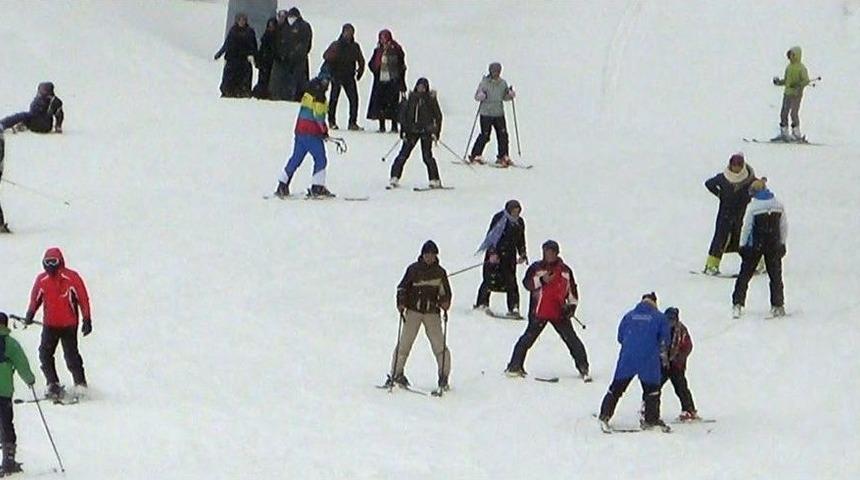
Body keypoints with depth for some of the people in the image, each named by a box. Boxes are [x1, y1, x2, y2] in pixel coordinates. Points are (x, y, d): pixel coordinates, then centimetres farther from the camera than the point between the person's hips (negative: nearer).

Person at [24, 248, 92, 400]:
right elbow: (35, 299, 14)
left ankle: (80, 383, 9)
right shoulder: (41, 279, 2)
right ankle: (53, 384, 3)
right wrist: (30, 314, -2)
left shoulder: (72, 278, -10)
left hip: (69, 325, -4)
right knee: (45, 354, -5)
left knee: (71, 355, -7)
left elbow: (83, 299, -6)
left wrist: (87, 320, -8)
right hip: (49, 325, 4)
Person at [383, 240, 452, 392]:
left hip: (432, 312, 1)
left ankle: (443, 376, 4)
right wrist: (401, 303, -9)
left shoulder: (440, 272, 8)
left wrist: (445, 303, -6)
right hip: (413, 310, -1)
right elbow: (402, 288, 6)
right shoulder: (413, 269, 3)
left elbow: (445, 292, 15)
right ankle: (396, 373, 3)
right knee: (404, 343, -6)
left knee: (439, 345, -6)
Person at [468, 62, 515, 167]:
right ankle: (475, 156, 8)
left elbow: (505, 97, 18)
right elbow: (477, 96, -2)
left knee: (503, 135, -1)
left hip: (499, 114, 4)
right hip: (486, 114, -4)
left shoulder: (503, 83, 8)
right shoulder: (484, 83, -4)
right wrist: (481, 96, -24)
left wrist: (511, 95, -2)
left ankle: (503, 157, 11)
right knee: (485, 136, -5)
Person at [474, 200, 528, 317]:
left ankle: (513, 308, -3)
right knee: (490, 280, -7)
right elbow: (491, 236, -10)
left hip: (510, 256, 5)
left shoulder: (519, 222, 9)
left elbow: (521, 240, 21)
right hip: (495, 254, -5)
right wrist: (492, 253, -18)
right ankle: (482, 304, 4)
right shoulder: (499, 218, -8)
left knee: (511, 282, -2)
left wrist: (522, 255, 14)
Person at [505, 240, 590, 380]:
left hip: (559, 312, 2)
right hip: (539, 311, -2)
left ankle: (583, 367, 5)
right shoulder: (536, 268, 2)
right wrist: (541, 280, -24)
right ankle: (514, 366, 4)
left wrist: (572, 305, 10)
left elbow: (572, 290, 19)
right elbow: (527, 283, -10)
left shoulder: (565, 270, 10)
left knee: (572, 339, -1)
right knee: (529, 338, -4)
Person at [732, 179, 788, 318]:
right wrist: (782, 243, 16)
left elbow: (747, 227, -9)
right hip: (774, 245, 3)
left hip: (755, 245, -3)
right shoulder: (779, 205, -1)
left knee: (745, 274, 5)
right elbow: (784, 227, 5)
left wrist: (742, 245, 0)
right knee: (775, 275, 11)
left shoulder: (753, 206, -13)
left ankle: (738, 304, 0)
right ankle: (778, 306, 10)